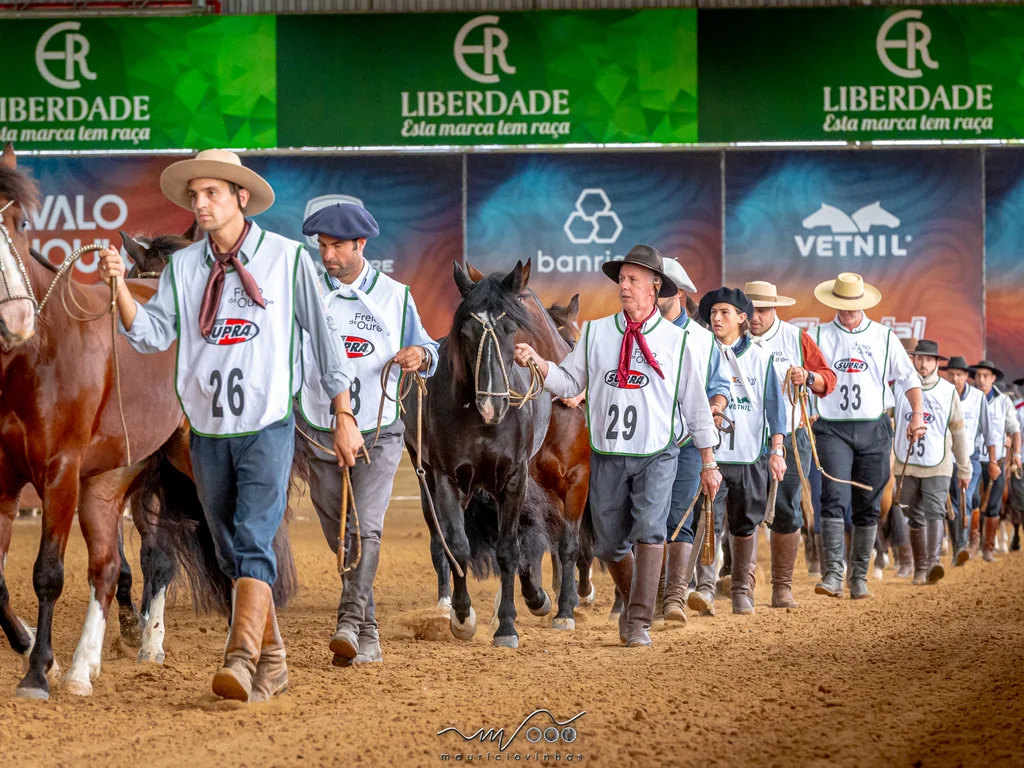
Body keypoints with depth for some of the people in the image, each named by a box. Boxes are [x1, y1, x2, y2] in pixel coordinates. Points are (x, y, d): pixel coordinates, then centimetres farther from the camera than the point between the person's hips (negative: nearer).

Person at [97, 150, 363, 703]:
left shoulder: (287, 258, -1)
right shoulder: (183, 267, 6)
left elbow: (322, 335, 4)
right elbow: (153, 334, -4)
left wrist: (344, 416, 4)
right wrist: (120, 287, -21)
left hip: (267, 428, -4)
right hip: (208, 433, 4)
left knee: (253, 540, -19)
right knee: (231, 554, 10)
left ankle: (241, 660, -29)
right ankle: (271, 662, 21)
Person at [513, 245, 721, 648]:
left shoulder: (676, 341, 1)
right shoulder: (596, 332, 5)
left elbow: (695, 403, 6)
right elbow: (569, 383, 5)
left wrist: (709, 463, 7)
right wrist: (536, 362, -14)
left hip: (657, 454, -2)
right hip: (607, 455, 2)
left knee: (649, 530, -19)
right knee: (610, 543, 7)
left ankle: (639, 623, -16)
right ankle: (632, 603, 34)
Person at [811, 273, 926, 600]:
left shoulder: (883, 337, 8)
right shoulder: (820, 337, 5)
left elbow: (908, 377, 9)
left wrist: (917, 414, -5)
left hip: (874, 429, 2)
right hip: (832, 428, -2)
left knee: (868, 506, 5)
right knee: (834, 498, -16)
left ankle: (859, 578, 12)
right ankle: (833, 574, -17)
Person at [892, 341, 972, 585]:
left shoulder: (948, 391, 4)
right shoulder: (900, 388, 1)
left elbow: (959, 432, 11)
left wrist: (964, 469, 13)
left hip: (938, 466, -1)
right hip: (907, 465, 1)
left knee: (935, 512, -18)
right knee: (915, 518, 7)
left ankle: (933, 561, -29)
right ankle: (920, 568, 16)